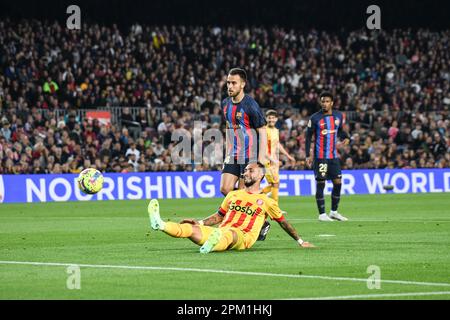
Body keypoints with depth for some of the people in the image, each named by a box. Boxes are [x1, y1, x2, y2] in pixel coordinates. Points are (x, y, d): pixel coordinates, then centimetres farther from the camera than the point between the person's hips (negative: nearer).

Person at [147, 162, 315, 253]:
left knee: (230, 233, -42)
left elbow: (283, 222, 21)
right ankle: (160, 225, -44)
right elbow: (219, 216, 33)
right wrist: (200, 223, 18)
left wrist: (300, 241, 22)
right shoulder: (233, 195, 25)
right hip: (219, 233, 5)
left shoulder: (266, 202, 14)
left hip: (242, 238, -5)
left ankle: (212, 244, -74)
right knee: (190, 228, -21)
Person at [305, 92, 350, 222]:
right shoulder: (315, 118, -7)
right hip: (320, 156, -5)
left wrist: (346, 138, -2)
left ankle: (334, 212, 16)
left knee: (338, 182, 3)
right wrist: (308, 155, -7)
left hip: (334, 156, 5)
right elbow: (308, 137, -2)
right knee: (320, 184, -3)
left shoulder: (338, 116, 6)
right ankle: (322, 214, 3)